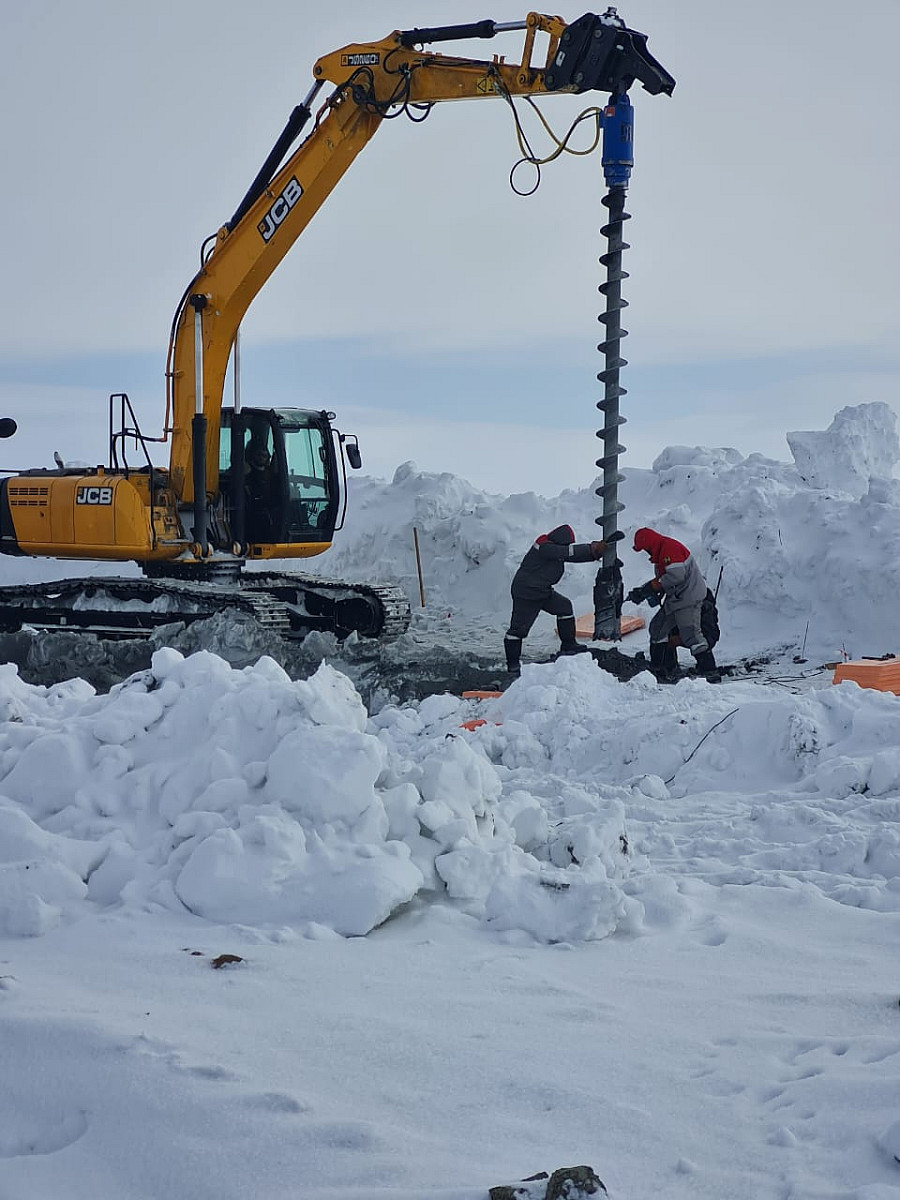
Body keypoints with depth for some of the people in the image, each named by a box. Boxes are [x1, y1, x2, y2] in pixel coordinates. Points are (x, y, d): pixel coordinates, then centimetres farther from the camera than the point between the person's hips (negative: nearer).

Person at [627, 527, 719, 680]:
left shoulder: (670, 547, -16)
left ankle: (710, 670, -15)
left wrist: (652, 587, -17)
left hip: (688, 598, -11)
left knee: (691, 633, -16)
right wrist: (642, 591, 11)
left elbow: (677, 575, -25)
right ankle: (658, 669, 19)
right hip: (675, 598, 11)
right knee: (658, 628, 13)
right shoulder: (661, 552, 18)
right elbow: (660, 579, 22)